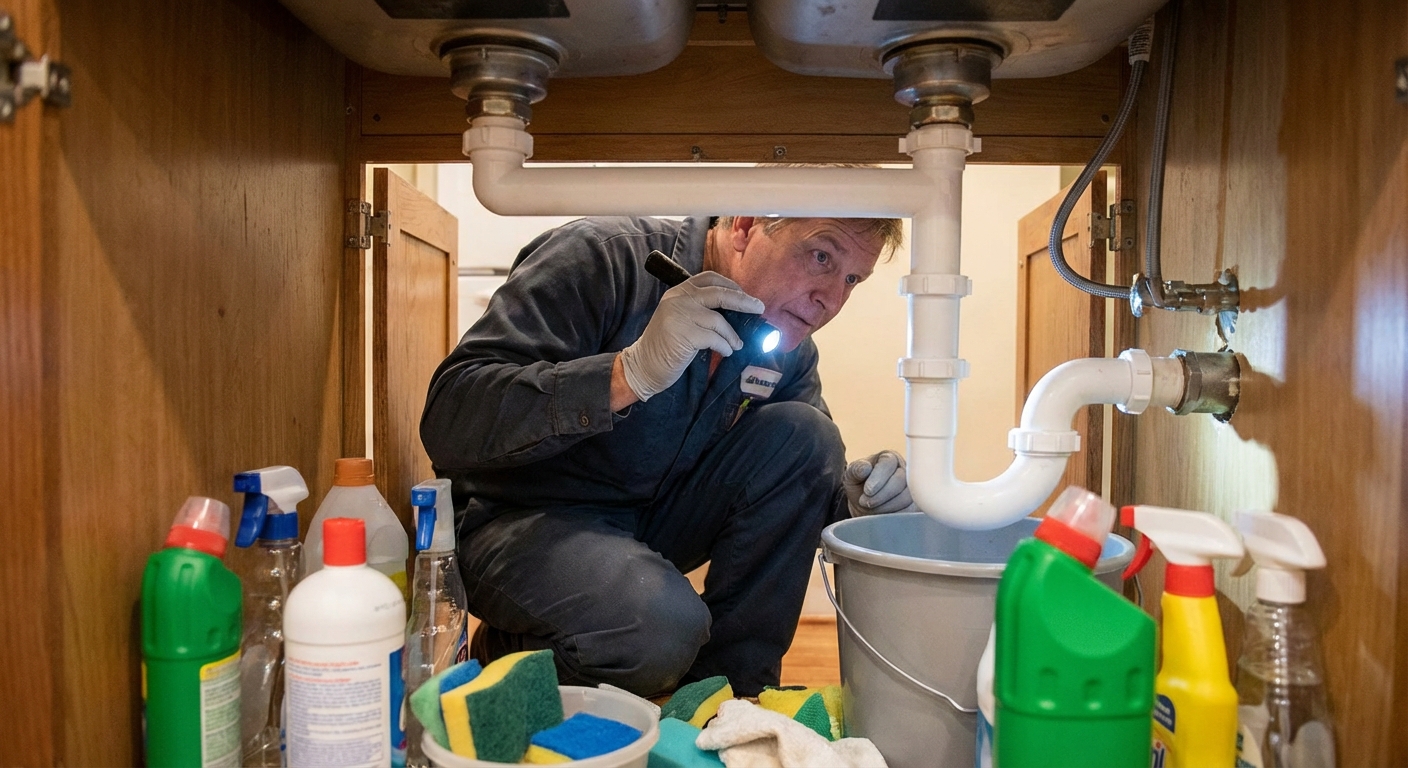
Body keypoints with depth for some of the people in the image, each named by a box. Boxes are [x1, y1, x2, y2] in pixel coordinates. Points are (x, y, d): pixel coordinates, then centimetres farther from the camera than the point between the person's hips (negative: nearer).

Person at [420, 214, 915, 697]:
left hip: (653, 521, 6)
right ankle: (508, 655, 0)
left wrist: (854, 500, -17)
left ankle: (729, 684, -4)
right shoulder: (600, 260, -21)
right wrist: (634, 371, -37)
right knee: (663, 627, -34)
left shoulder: (787, 351, -2)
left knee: (802, 433, -13)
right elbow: (448, 424, -28)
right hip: (523, 521, -6)